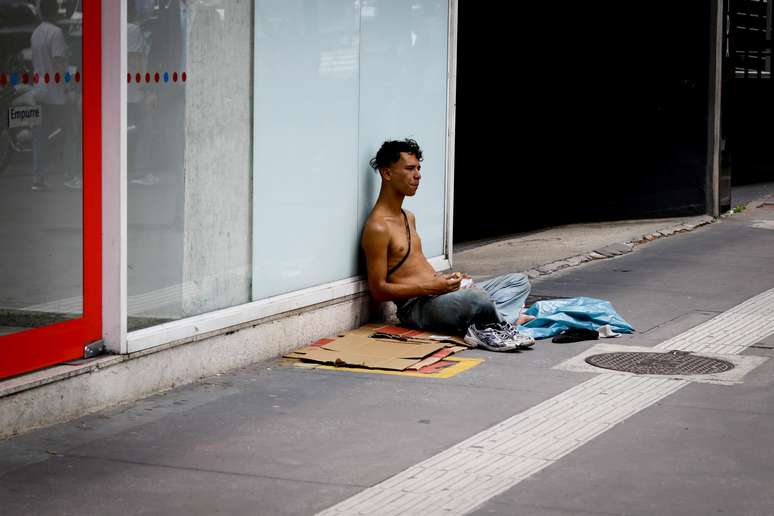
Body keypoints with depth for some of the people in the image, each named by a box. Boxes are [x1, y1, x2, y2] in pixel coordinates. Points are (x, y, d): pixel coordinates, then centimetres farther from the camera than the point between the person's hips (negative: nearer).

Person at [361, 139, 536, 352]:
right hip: (415, 307, -11)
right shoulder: (377, 227, -11)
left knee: (519, 282, 4)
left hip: (438, 293, 11)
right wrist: (432, 287, -19)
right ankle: (505, 321, -11)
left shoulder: (408, 217, 20)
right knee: (476, 298, -41)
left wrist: (444, 279, 6)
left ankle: (484, 328, -22)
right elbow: (379, 290, -14)